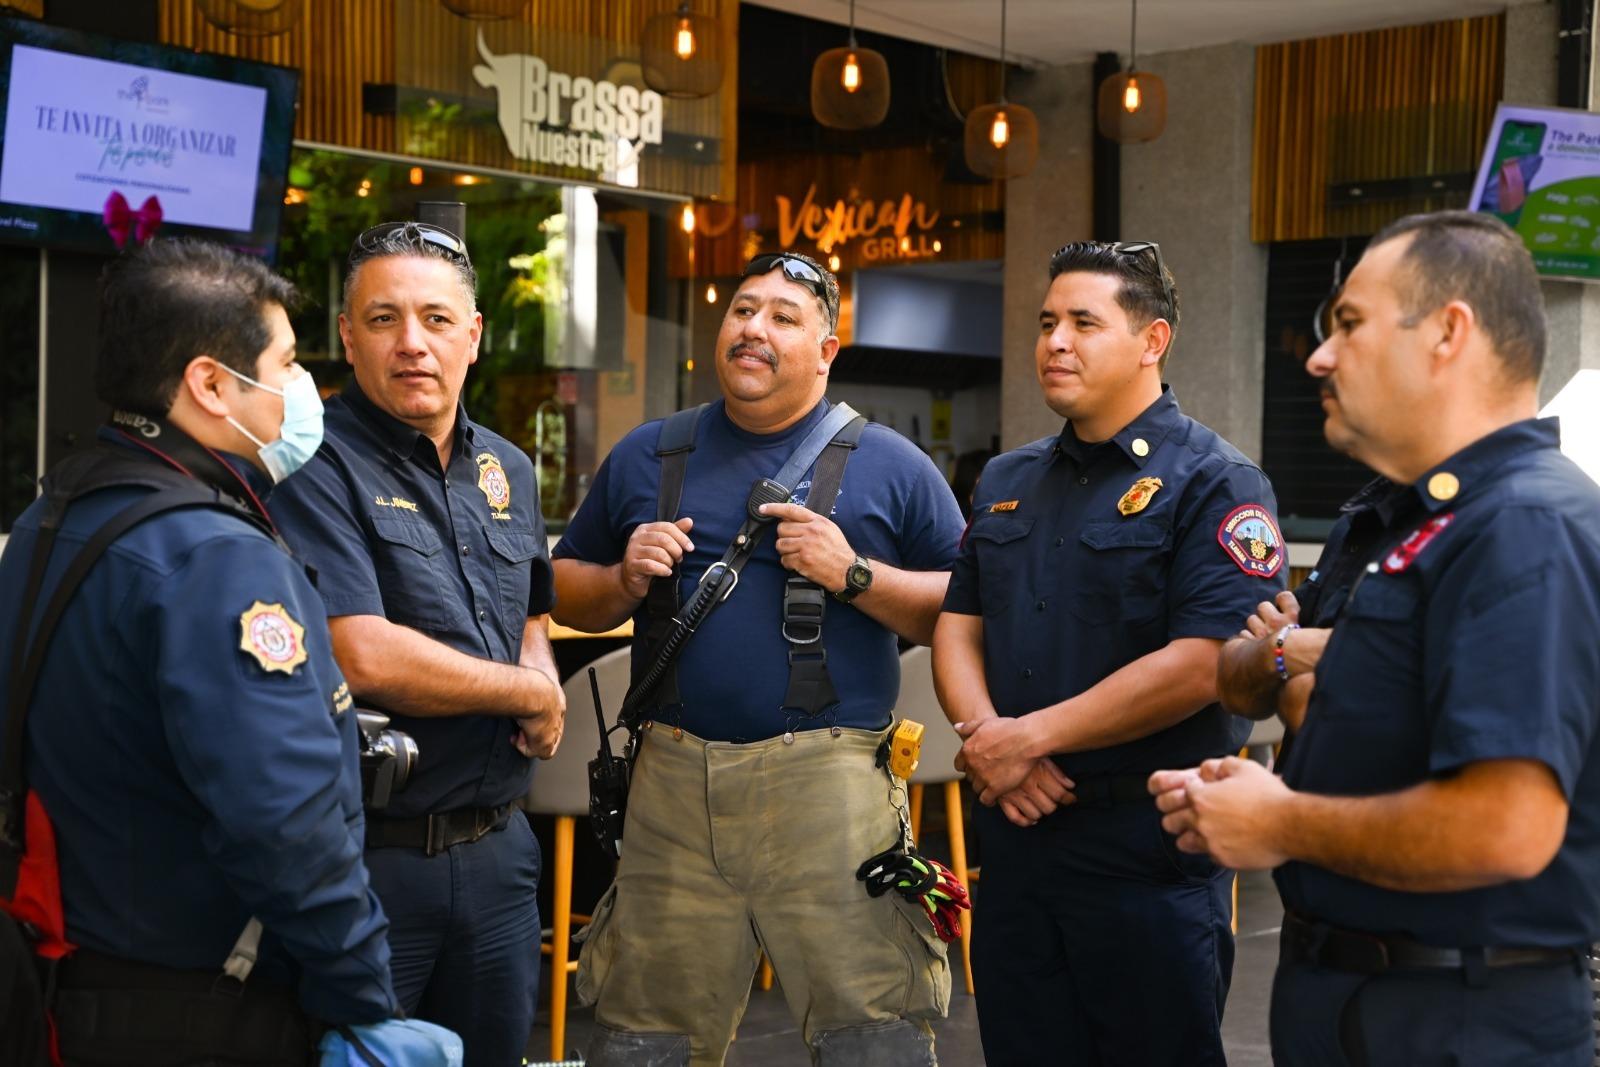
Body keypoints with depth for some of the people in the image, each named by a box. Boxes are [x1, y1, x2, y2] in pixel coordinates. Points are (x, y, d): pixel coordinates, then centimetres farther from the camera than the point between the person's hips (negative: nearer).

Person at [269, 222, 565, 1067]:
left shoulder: (507, 470, 10)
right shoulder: (317, 465, -14)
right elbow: (364, 658, -24)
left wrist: (542, 673, 0)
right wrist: (532, 693, -11)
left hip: (497, 848, 7)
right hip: (366, 859, -7)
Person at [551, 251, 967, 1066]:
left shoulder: (889, 465, 5)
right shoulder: (645, 456, 14)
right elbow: (568, 596, 19)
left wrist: (856, 575, -11)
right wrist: (626, 579, -2)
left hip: (829, 783, -3)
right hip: (673, 780, 3)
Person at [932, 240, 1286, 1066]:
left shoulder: (1214, 483, -9)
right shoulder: (1006, 483, 14)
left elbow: (1200, 664, -19)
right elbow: (957, 626, 13)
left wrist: (1028, 736, -17)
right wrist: (986, 736, -9)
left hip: (1149, 847, -6)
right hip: (1014, 832, 6)